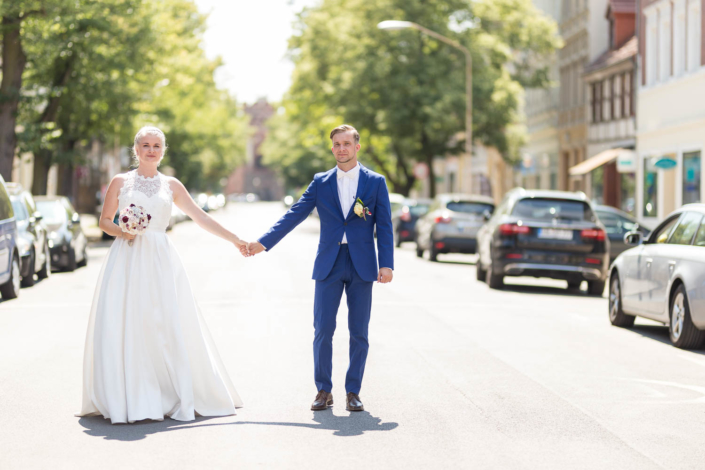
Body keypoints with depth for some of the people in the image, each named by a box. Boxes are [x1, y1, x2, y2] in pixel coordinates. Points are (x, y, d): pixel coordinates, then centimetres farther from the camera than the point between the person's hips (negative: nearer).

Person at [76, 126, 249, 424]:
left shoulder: (171, 185, 12)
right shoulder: (120, 182, 9)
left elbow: (200, 217, 12)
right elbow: (104, 220, 11)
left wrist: (235, 240, 9)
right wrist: (121, 231, -10)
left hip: (160, 260, 1)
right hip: (126, 261, -1)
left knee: (168, 327, -5)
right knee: (122, 327, -8)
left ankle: (178, 399, 2)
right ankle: (123, 400, -2)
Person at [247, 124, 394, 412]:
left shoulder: (376, 182, 4)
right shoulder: (321, 183, 8)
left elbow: (384, 226, 2)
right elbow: (294, 215, 4)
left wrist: (387, 264, -8)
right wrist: (263, 242, -4)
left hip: (362, 265, -1)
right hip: (329, 264, 1)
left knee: (358, 332, 3)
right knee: (322, 330, -2)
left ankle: (353, 391, 12)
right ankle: (324, 391, 9)